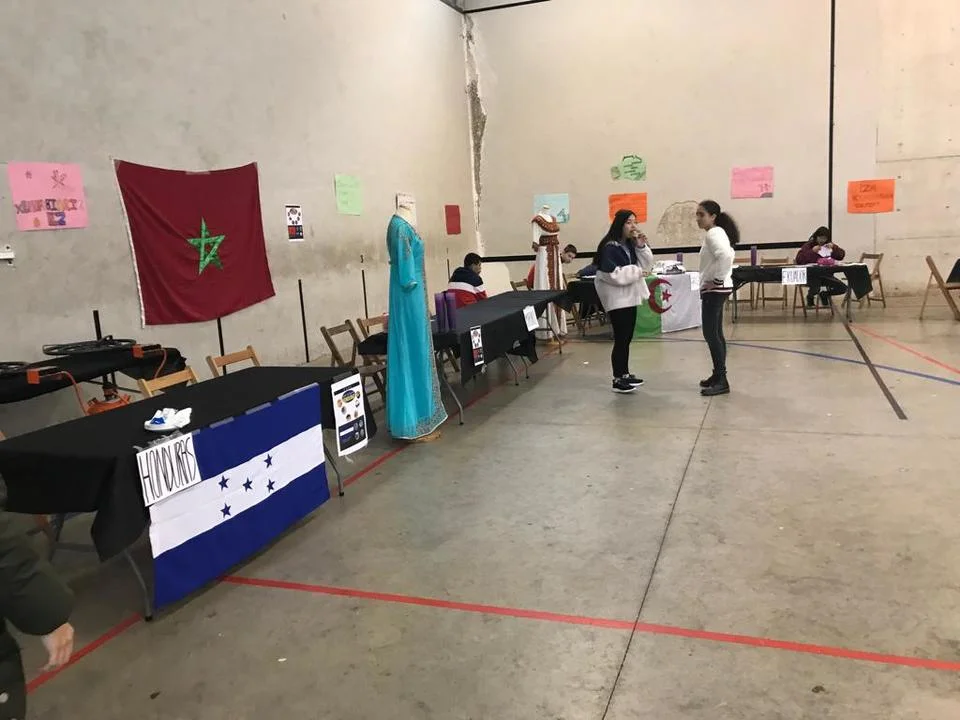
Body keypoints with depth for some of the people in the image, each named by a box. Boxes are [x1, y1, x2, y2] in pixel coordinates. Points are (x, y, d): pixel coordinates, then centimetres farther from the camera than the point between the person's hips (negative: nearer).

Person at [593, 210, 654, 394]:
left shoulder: (630, 245, 10)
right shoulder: (610, 247, -17)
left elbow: (646, 265, 9)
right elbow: (611, 274, -25)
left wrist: (641, 247, -6)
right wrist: (636, 271, -17)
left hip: (630, 297, 9)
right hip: (617, 299, -9)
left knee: (627, 338, 15)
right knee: (621, 339, -6)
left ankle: (625, 374, 26)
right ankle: (617, 380, 3)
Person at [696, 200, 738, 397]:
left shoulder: (713, 234, -16)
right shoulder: (716, 233, 16)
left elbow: (726, 256, -32)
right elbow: (722, 257, 23)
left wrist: (717, 280, -24)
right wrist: (716, 280, 15)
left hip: (715, 290, -11)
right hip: (714, 290, 11)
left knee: (711, 334, -10)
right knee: (715, 333, 15)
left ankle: (722, 381, -7)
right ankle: (718, 375, 23)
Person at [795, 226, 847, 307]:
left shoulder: (829, 245, 16)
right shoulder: (808, 245, 0)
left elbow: (841, 255, 9)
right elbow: (798, 259, -13)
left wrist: (834, 248, -8)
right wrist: (812, 251, -21)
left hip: (826, 274, 5)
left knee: (843, 289, -11)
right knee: (815, 289, -36)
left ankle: (824, 294, 18)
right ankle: (810, 296, 3)